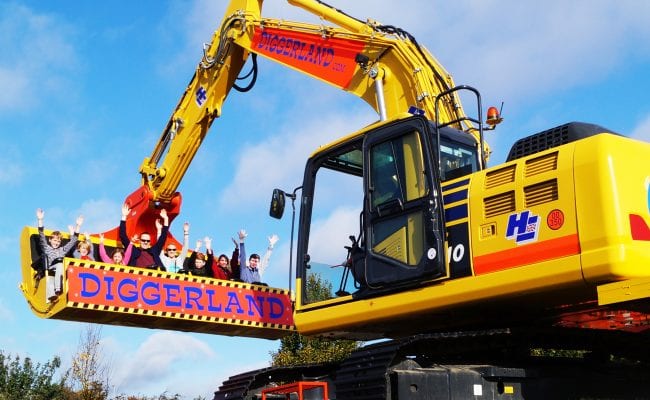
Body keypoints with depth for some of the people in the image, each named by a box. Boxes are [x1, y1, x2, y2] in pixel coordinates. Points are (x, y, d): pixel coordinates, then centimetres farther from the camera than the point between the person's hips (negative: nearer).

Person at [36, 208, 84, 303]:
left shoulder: (63, 250, 29)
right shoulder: (46, 248, 21)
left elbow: (73, 241, 25)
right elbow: (41, 237, 10)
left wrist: (78, 226, 19)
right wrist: (40, 220, 0)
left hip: (60, 272, 2)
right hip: (50, 271, -2)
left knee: (60, 265, -32)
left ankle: (58, 290, -43)